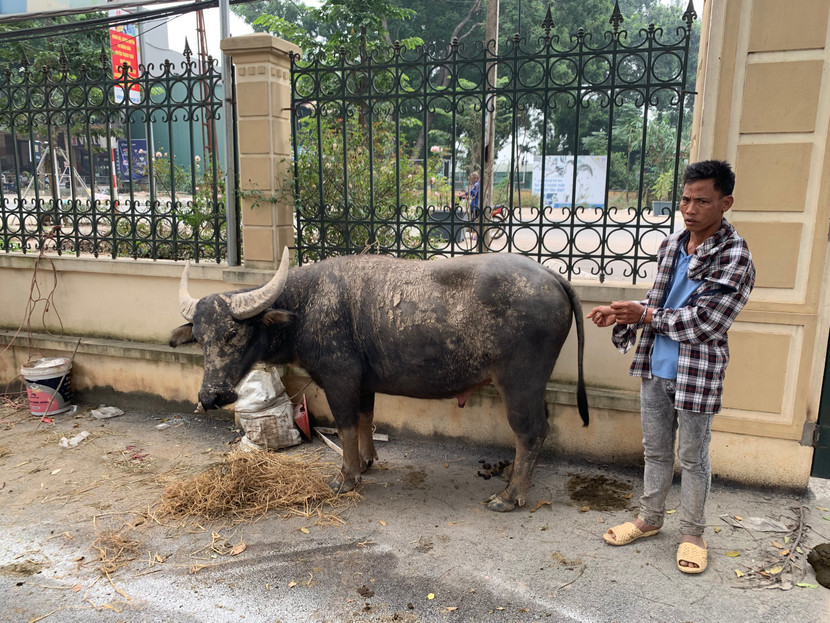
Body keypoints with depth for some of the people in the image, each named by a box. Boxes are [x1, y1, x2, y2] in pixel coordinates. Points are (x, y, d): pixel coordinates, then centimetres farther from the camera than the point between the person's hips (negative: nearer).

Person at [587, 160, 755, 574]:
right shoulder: (670, 245, 4)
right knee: (655, 450, 19)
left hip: (696, 376, -6)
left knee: (692, 458, 11)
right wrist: (621, 315, -2)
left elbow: (704, 323, -21)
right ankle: (649, 518, 37)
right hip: (654, 369, 6)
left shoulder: (734, 258, -16)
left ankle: (691, 533, 30)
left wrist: (645, 315, -18)